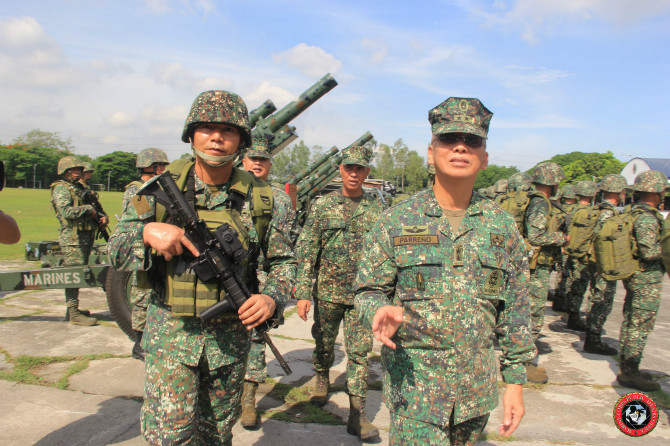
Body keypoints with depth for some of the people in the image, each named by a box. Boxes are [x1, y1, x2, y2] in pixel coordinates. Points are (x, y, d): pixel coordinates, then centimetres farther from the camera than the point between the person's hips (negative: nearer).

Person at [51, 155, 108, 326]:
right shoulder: (61, 188, -4)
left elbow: (93, 213, 22)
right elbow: (66, 211, -20)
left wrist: (102, 218, 2)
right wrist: (89, 209, -11)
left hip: (86, 237, 9)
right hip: (72, 237, -9)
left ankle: (72, 310, 23)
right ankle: (73, 314, -5)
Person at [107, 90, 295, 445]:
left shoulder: (259, 198, -4)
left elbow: (283, 260, 4)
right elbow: (115, 252, -2)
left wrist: (272, 297, -16)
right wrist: (147, 232, -23)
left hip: (231, 335, 2)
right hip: (170, 333, -1)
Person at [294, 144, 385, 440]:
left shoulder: (377, 208, 3)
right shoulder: (323, 205, -1)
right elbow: (305, 250, -2)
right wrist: (303, 293, -7)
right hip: (328, 292, 1)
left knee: (359, 352, 0)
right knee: (324, 344, 17)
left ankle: (357, 414, 9)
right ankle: (322, 379, 47)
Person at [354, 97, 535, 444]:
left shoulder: (502, 226, 3)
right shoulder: (396, 221, -4)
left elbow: (515, 312, 7)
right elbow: (368, 289, 0)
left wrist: (515, 381, 6)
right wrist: (380, 310, -23)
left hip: (478, 388, 3)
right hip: (414, 385, -3)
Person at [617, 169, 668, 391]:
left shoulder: (634, 212, 10)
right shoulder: (647, 217, -19)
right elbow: (648, 251, -26)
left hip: (634, 276, 10)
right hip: (647, 278, -10)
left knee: (631, 322, 14)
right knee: (641, 325, -3)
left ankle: (626, 368, 24)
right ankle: (630, 371, 3)